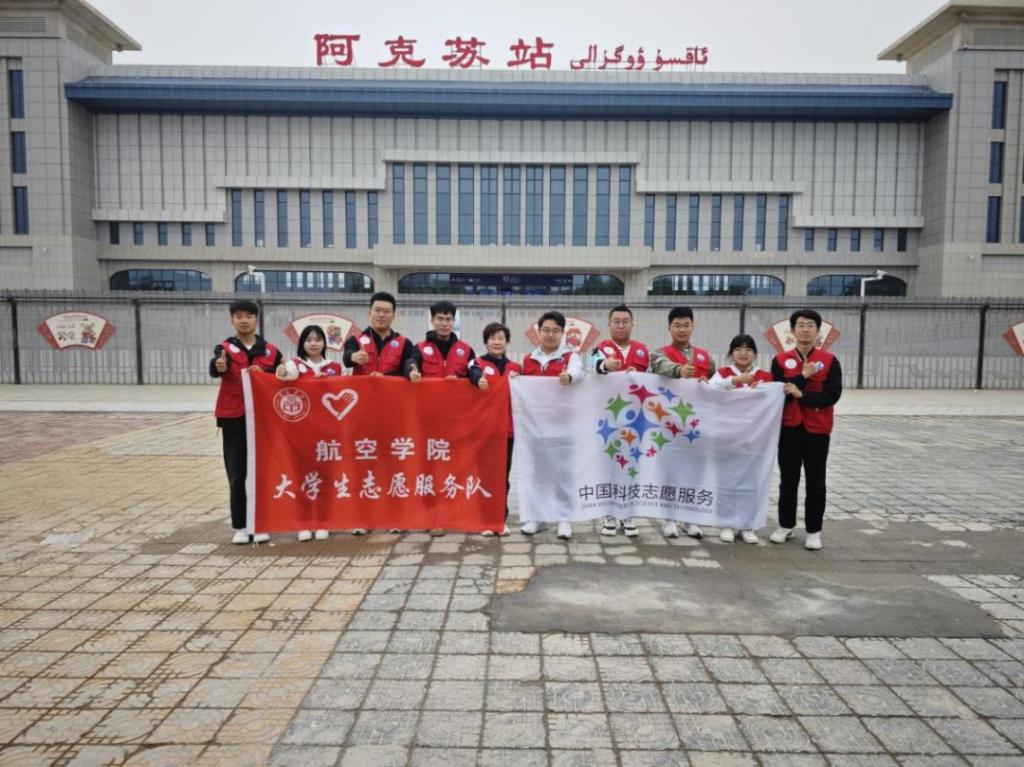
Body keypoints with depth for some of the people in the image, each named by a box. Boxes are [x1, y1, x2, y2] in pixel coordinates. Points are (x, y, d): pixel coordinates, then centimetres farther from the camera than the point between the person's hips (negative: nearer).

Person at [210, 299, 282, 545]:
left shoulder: (271, 351, 6)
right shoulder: (224, 348, 0)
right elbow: (214, 370, -22)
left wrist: (263, 374, -12)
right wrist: (219, 366, -46)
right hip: (233, 419, -1)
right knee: (236, 473, 3)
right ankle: (240, 526, 12)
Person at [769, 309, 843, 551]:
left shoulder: (830, 360, -2)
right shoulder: (781, 360, 2)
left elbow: (832, 395, -11)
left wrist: (801, 394, -18)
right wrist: (803, 376, -14)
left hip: (818, 430, -1)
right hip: (789, 429, 1)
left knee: (816, 482, 5)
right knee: (788, 480, 9)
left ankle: (814, 531, 16)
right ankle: (785, 526, 23)